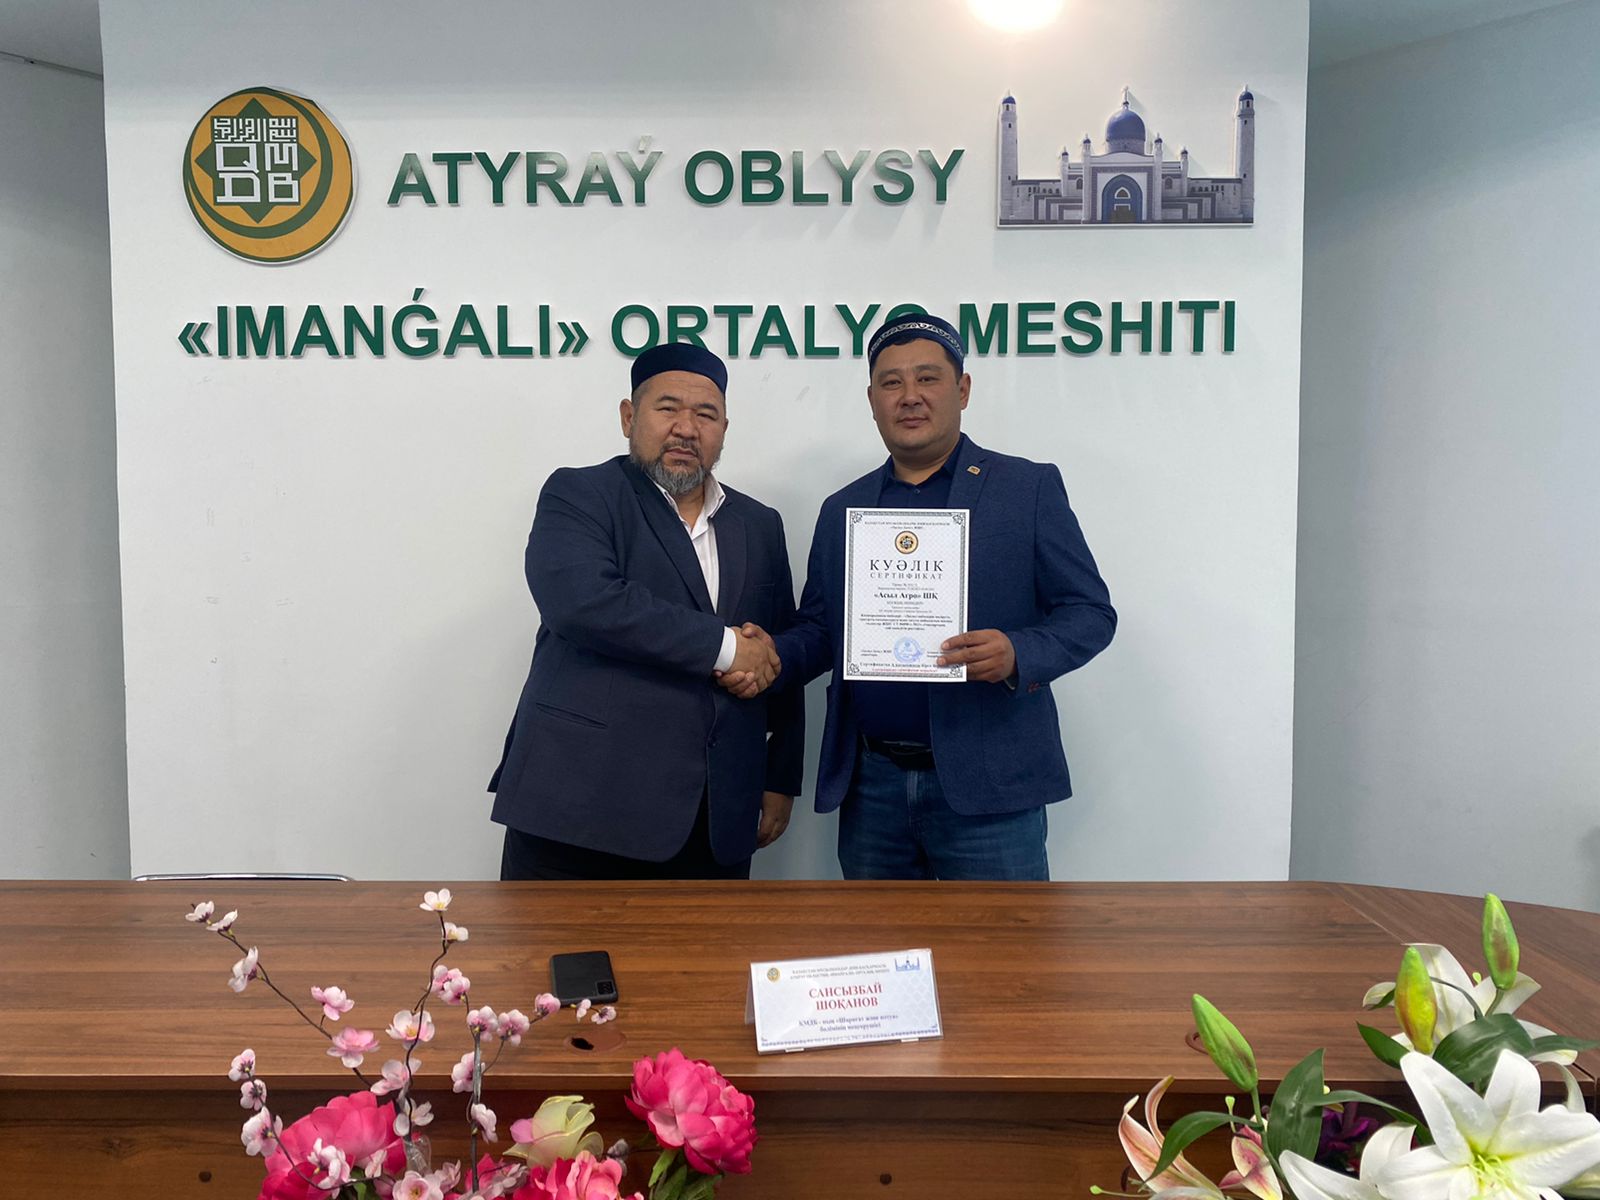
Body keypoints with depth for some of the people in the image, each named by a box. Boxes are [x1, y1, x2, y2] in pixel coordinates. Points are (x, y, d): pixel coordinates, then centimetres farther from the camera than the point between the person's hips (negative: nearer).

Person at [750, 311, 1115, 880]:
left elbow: (1090, 612, -2)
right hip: (870, 786, 4)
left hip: (987, 786, -3)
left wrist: (1017, 655, -21)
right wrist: (771, 658, -6)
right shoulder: (842, 509, 13)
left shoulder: (1029, 488, 0)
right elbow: (817, 628, 15)